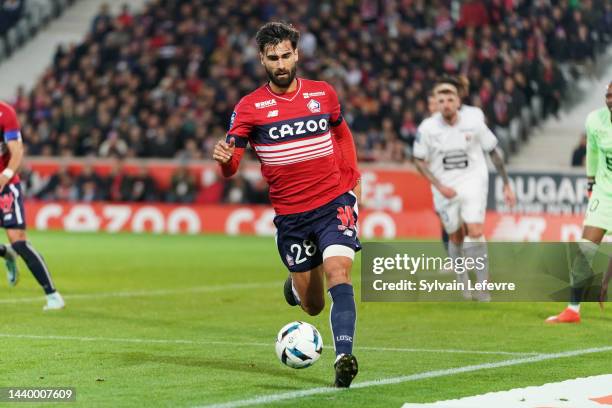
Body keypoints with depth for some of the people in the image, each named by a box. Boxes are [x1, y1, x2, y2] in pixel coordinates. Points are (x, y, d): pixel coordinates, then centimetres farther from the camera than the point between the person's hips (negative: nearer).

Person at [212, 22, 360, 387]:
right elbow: (231, 163, -11)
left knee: (338, 272, -24)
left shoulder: (323, 94, 2)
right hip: (290, 214, 0)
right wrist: (225, 159, -35)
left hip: (334, 202, 0)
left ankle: (344, 357, -29)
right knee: (313, 307, 10)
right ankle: (295, 285, 46)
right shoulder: (250, 106, -5)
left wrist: (350, 177, 11)